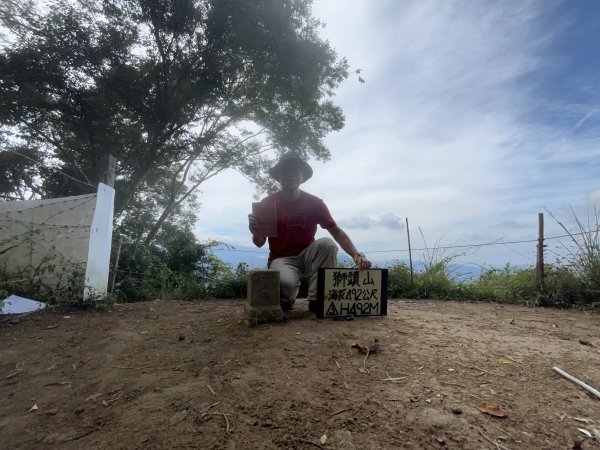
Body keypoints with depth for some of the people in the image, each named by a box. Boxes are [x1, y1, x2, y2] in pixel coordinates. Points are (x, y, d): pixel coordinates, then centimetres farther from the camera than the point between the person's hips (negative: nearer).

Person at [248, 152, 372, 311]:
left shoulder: (314, 203, -6)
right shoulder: (268, 203, -6)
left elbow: (337, 232, -11)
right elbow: (260, 243, -3)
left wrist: (356, 255, -27)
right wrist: (255, 232, -27)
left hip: (307, 255, 2)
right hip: (281, 258, -2)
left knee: (327, 243, -29)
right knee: (286, 282, -36)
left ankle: (316, 299, -15)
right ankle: (286, 298, 5)